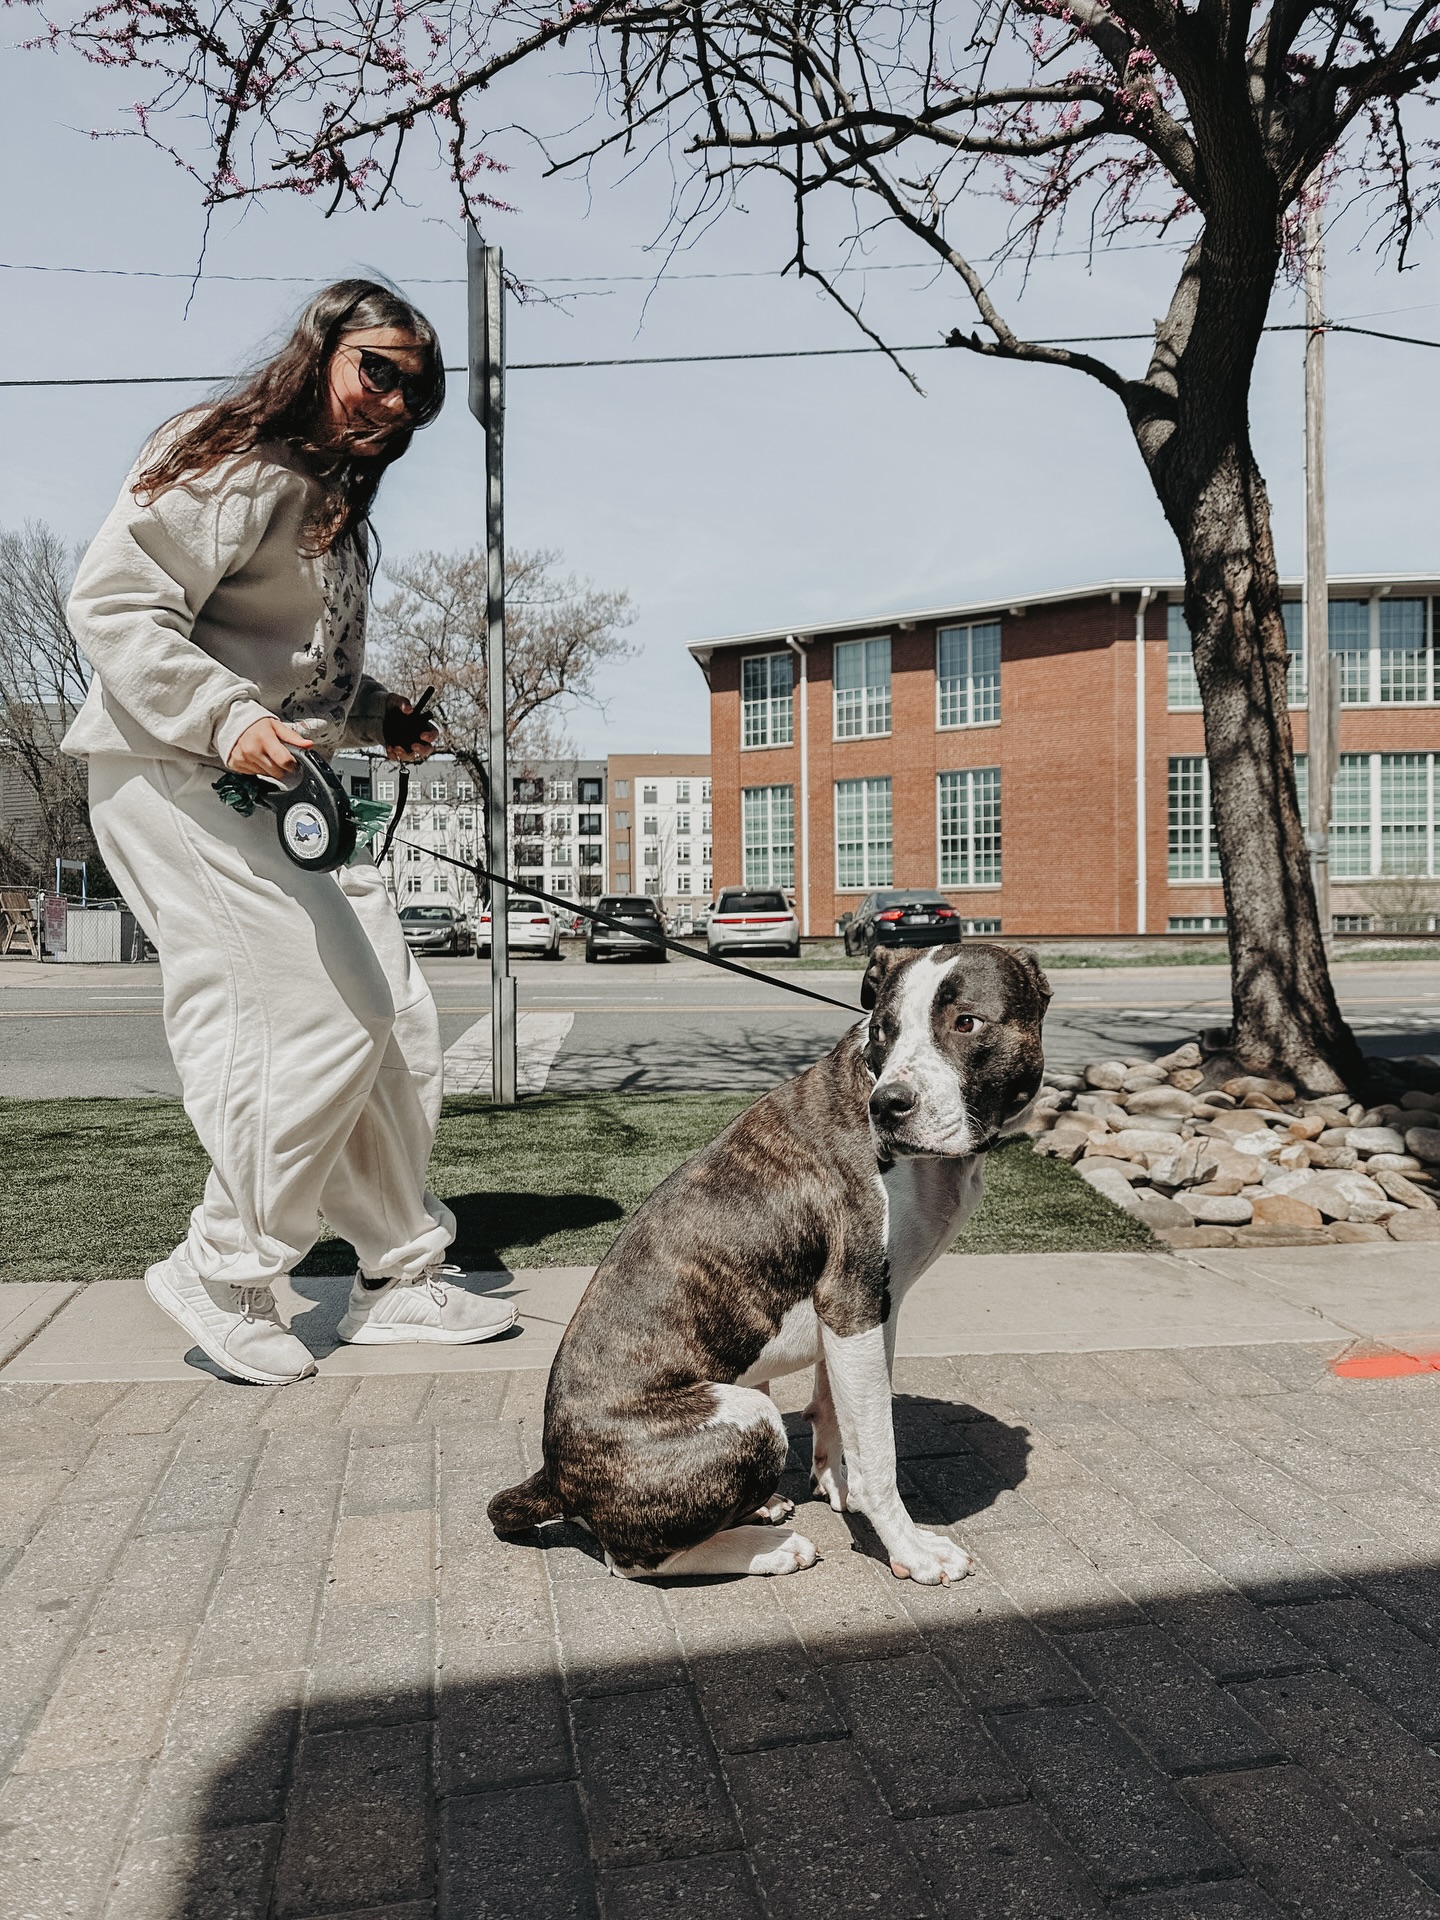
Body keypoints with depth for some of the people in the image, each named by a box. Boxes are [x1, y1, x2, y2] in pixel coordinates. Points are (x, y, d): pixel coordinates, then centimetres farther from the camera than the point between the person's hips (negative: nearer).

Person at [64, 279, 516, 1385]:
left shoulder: (333, 500, 20)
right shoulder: (240, 466, -9)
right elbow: (111, 605, -17)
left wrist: (376, 718, 10)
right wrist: (228, 721, -29)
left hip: (275, 787, 10)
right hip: (174, 777, -9)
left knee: (399, 1020, 4)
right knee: (331, 1011, -14)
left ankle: (405, 1276, 16)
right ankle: (223, 1275, 4)